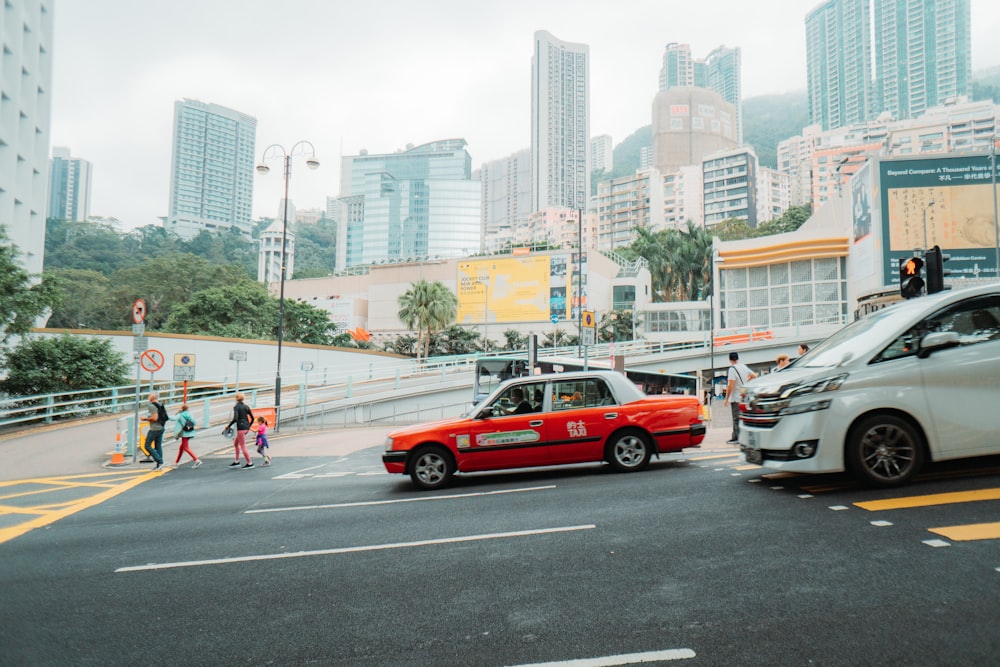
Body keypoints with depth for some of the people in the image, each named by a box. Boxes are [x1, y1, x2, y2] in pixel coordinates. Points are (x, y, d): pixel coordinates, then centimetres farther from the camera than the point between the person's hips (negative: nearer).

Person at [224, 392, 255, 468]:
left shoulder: (236, 407, -10)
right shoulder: (246, 406, 9)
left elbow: (235, 419, -21)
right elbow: (252, 418, 10)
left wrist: (228, 425, -8)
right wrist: (249, 426, 23)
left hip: (241, 428, -8)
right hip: (246, 428, 8)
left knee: (243, 446, 1)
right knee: (235, 442, 21)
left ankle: (250, 463, 3)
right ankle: (237, 461, 23)